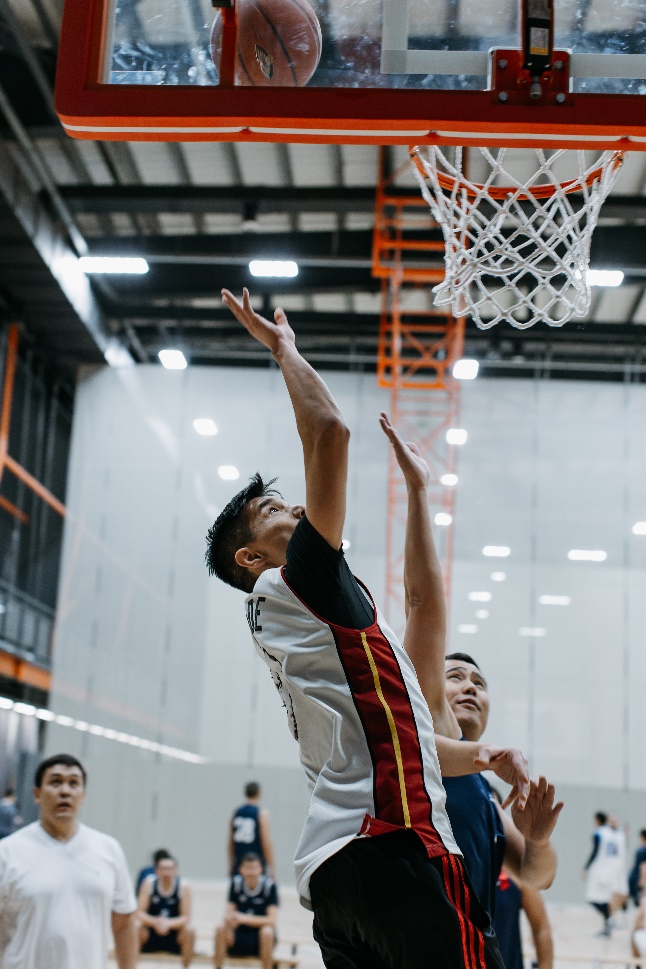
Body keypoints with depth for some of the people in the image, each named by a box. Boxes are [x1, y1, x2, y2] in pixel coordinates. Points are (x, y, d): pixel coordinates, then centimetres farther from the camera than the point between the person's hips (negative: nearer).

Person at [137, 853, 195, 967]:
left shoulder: (183, 886, -14)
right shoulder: (149, 883, -13)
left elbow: (186, 917, -14)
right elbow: (139, 913, -14)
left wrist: (169, 924, -33)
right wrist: (155, 922, -33)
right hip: (151, 933, 0)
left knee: (189, 930, -29)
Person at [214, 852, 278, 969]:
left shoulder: (269, 885, -13)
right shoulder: (236, 882, -4)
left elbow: (272, 919, -19)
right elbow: (229, 911, -5)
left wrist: (245, 919, -31)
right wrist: (229, 920, -30)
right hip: (240, 935, 3)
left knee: (267, 932, -33)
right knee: (221, 929, -24)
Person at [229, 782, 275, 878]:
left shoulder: (236, 812, 7)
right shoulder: (262, 813, -7)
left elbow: (230, 842, 9)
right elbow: (266, 843, -11)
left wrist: (231, 865, 17)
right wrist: (272, 867, -7)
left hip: (238, 862, 5)